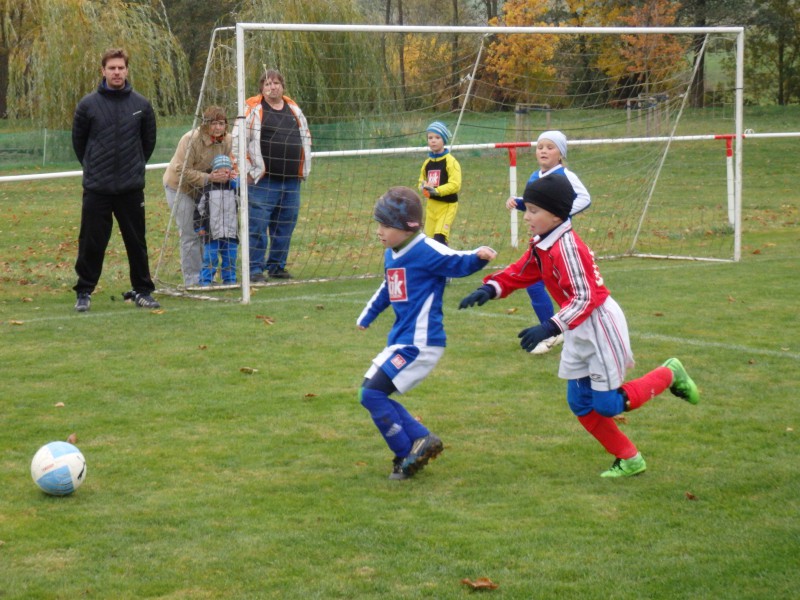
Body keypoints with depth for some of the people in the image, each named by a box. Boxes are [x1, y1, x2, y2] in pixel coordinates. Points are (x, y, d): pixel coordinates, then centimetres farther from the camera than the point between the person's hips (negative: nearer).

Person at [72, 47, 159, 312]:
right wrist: (93, 166, 11)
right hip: (96, 188, -1)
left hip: (132, 188, 1)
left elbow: (149, 141, 13)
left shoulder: (141, 104, 2)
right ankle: (84, 292, 12)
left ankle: (142, 290, 18)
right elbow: (78, 141, 9)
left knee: (136, 242, 8)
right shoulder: (88, 105, -3)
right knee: (91, 243, 2)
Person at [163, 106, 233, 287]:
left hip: (203, 189, 6)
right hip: (179, 186, -6)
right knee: (190, 235, -8)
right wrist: (209, 178, -38)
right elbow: (182, 171, -30)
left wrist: (225, 174, -24)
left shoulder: (227, 140, -9)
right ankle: (192, 280, -2)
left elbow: (230, 164, 0)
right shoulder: (191, 140, -29)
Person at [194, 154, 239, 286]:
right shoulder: (207, 190, 0)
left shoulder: (235, 188, 7)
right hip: (212, 232, -2)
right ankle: (205, 280, 3)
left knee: (230, 258, 7)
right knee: (210, 258, -3)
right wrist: (199, 227, 0)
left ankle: (229, 279, 16)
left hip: (231, 232, 3)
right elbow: (199, 209, 3)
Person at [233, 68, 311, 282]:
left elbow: (306, 137, 28)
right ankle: (255, 269, -2)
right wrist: (247, 171, -9)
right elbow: (237, 140, -6)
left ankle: (277, 266, 20)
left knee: (285, 226, 9)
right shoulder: (253, 109, -3)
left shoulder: (294, 109, 15)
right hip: (263, 181, -6)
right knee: (258, 226, -7)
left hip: (291, 181, 6)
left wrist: (304, 169, 21)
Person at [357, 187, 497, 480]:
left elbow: (460, 263, -22)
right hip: (399, 341, 10)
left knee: (372, 393, -13)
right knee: (370, 391, 11)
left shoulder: (427, 251, -14)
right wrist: (367, 316, 42)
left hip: (420, 344, -10)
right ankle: (421, 439, 14)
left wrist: (479, 255, -44)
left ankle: (407, 453, 0)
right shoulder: (391, 255, 12)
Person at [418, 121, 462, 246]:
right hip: (431, 204, 7)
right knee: (430, 239, 9)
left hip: (447, 204, -7)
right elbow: (422, 181, 20)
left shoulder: (450, 161, -12)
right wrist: (423, 187, -4)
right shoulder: (427, 162, 9)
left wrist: (437, 190, -28)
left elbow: (455, 185, -19)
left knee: (440, 237, -20)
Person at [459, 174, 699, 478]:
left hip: (601, 326, -9)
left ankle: (668, 375, 17)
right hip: (579, 334, 9)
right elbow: (519, 273, 9)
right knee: (581, 404, 9)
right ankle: (629, 459, 20)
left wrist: (550, 328, -37)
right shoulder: (540, 245, 3)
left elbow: (585, 297, -29)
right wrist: (489, 289, -10)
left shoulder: (566, 247, -26)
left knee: (607, 405, -3)